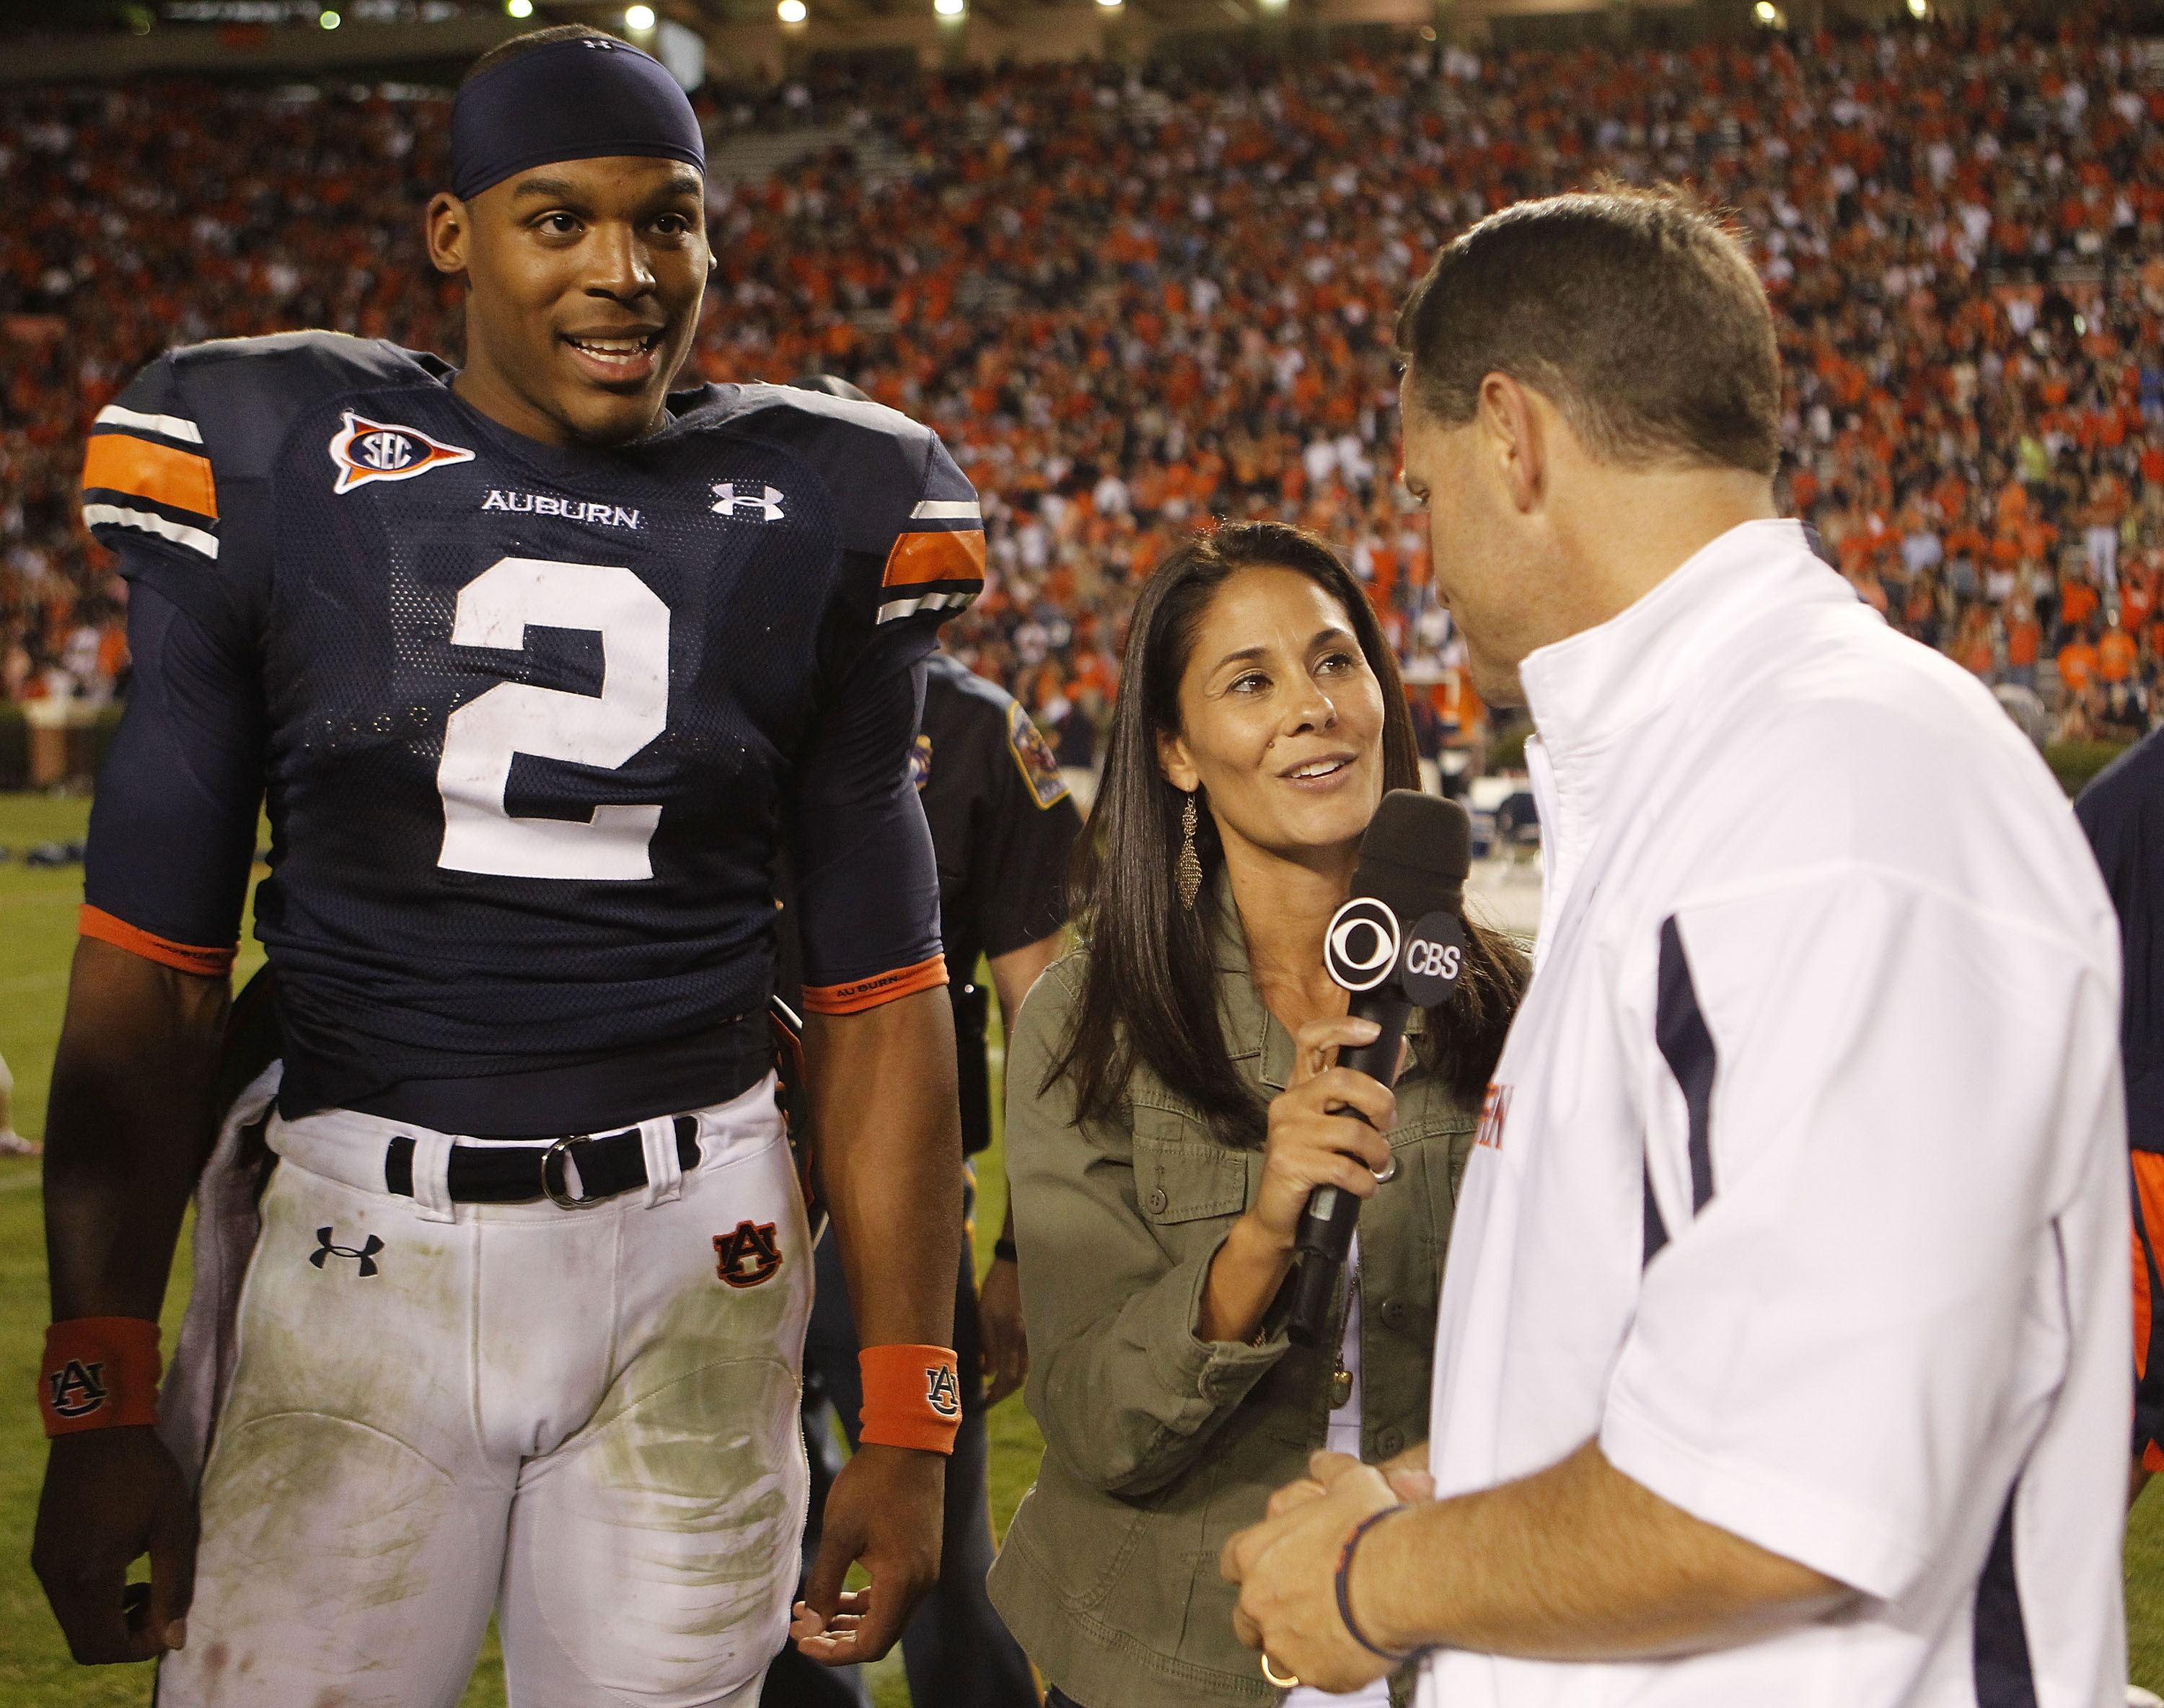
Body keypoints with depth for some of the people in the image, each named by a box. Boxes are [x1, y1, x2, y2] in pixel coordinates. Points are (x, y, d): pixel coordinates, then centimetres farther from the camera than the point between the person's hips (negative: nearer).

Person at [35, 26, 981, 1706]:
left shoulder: (812, 522, 3)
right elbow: (148, 980, 1)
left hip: (691, 1250, 1)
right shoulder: (275, 475, -1)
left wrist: (907, 1422, 3)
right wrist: (99, 1405, -5)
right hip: (367, 1244, -1)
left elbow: (882, 995, 6)